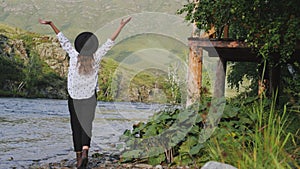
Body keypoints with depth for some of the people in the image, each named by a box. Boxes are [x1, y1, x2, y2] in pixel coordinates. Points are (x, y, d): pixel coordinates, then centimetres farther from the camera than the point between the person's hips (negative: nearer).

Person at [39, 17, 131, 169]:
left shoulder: (74, 56, -12)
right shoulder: (96, 57, -10)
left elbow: (63, 39, -6)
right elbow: (110, 42, -5)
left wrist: (51, 24, 0)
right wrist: (121, 26, 0)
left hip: (74, 97, 0)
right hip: (90, 97, 0)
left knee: (76, 126, 7)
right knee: (87, 124, 7)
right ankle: (85, 151, -16)